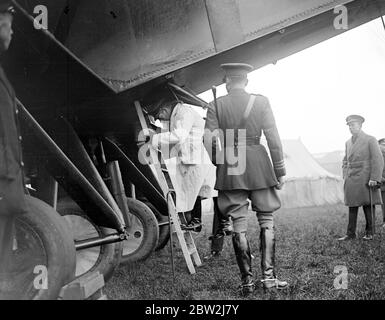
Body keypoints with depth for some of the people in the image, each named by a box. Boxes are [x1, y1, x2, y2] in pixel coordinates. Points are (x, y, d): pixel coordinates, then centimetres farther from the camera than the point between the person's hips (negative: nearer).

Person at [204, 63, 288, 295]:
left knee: (239, 224, 4)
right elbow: (273, 138, -2)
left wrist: (220, 163, 9)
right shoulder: (261, 102, 1)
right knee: (266, 220, 10)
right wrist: (280, 170, 4)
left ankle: (247, 280, 8)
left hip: (230, 168, 0)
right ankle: (269, 275, 7)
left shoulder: (217, 106, 1)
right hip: (258, 164, 0)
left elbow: (211, 141, -6)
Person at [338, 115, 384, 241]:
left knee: (368, 206, 1)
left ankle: (369, 233, 12)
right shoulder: (348, 143, 14)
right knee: (352, 207, 3)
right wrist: (345, 177, 10)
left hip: (365, 179, -5)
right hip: (351, 180, 5)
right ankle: (350, 234, 6)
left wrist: (374, 178, -15)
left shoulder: (370, 140, -3)